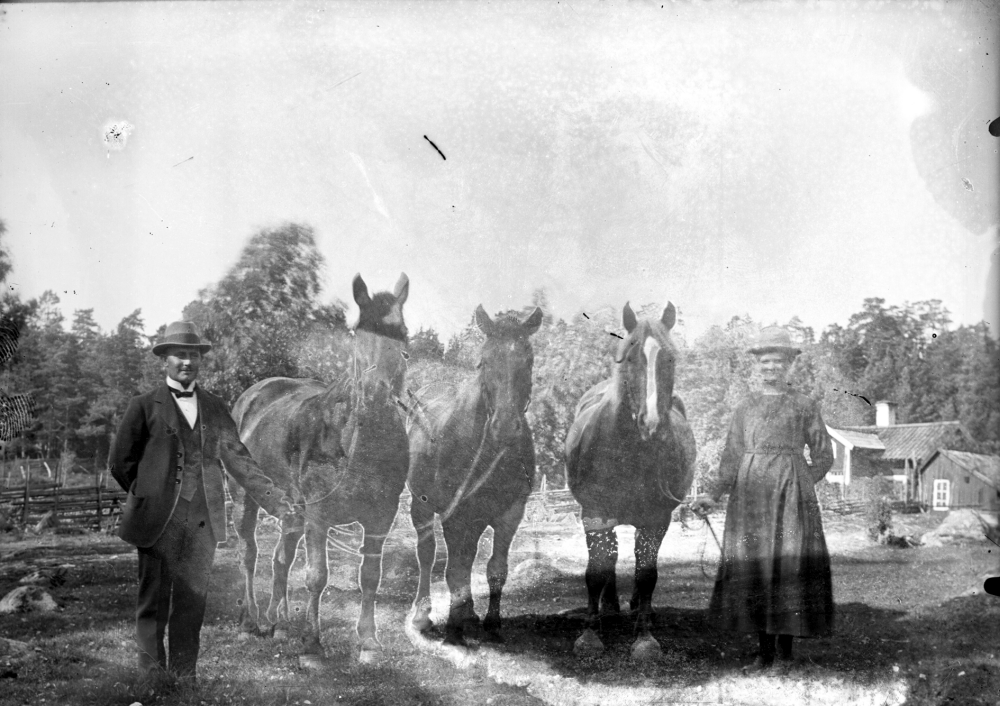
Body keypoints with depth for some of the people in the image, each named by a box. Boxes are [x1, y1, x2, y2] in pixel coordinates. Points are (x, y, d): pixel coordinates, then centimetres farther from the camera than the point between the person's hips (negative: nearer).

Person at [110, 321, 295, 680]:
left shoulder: (215, 407, 12)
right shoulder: (144, 406, 1)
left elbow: (238, 458, 11)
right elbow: (120, 462, 5)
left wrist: (273, 498, 4)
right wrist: (149, 495, 3)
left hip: (203, 520, 3)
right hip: (159, 520, -3)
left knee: (192, 603, 7)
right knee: (154, 602, 2)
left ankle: (184, 677, 16)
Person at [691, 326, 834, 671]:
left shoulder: (805, 406, 7)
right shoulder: (745, 409, 13)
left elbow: (823, 456, 9)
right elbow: (731, 458, 12)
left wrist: (796, 486, -2)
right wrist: (715, 496, 1)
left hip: (792, 496, -2)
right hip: (750, 497, 2)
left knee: (790, 567, -5)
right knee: (753, 569, 0)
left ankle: (786, 652, 5)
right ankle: (764, 652, 9)